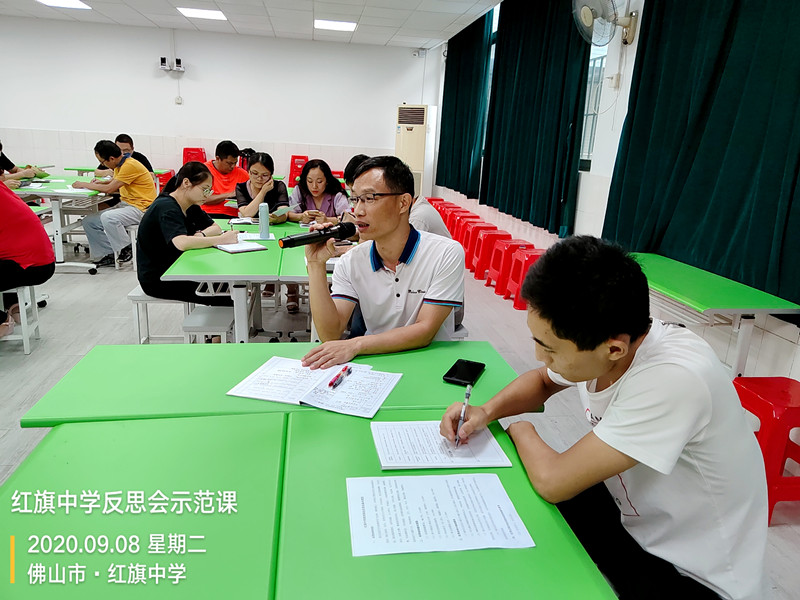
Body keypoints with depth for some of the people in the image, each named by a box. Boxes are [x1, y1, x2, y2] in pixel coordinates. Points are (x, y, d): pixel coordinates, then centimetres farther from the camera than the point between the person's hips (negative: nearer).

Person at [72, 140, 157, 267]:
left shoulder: (130, 165, -18)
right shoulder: (120, 165, 11)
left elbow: (109, 189, -20)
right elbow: (114, 183, 27)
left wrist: (84, 184, -7)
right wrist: (99, 184, 6)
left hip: (141, 209, -10)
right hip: (125, 205, 10)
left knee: (107, 217, -34)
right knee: (89, 221, 1)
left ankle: (126, 251, -13)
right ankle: (107, 255, 1)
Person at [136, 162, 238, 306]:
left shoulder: (190, 206, 7)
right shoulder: (166, 208, -22)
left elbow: (215, 227, 9)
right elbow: (181, 243, -38)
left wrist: (200, 235, -14)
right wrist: (220, 240, -35)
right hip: (157, 280, -9)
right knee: (225, 298, -21)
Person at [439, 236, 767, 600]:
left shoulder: (673, 380, -37)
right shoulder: (589, 340, -14)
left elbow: (552, 481, -32)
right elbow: (541, 381, 9)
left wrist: (521, 430, -11)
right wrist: (487, 412, -9)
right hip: (631, 515, 7)